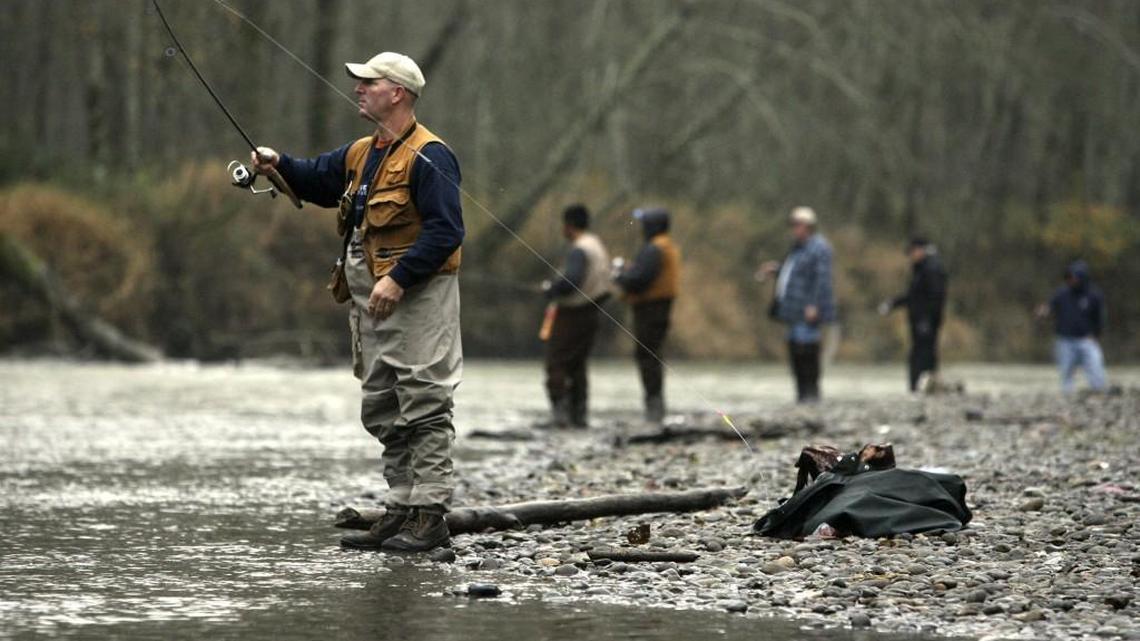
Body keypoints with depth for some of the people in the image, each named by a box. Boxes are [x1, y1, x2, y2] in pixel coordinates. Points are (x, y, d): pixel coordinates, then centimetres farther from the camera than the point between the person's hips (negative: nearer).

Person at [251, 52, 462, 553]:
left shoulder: (428, 156, -13)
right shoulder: (361, 154, 16)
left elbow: (444, 230, -19)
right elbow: (316, 180, 29)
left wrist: (398, 280, -24)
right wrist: (278, 164, 9)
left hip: (418, 297, -10)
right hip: (372, 300, 10)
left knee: (424, 408, -9)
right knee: (382, 412, 12)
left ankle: (430, 515, -9)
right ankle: (402, 509, 18)